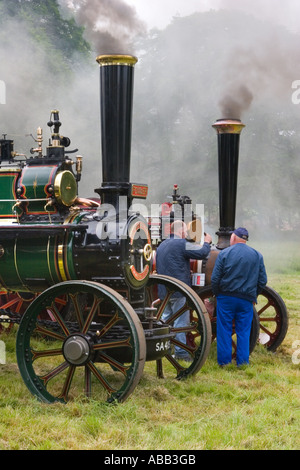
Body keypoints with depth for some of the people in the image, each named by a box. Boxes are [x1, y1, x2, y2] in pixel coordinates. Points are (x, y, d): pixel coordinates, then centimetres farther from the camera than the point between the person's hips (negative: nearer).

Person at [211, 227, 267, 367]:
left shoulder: (224, 253, -5)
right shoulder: (257, 255, 3)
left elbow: (215, 279, -7)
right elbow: (262, 280, 5)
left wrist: (217, 294, 8)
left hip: (226, 298, -2)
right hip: (246, 300, 2)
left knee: (224, 330, 7)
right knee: (244, 332, 9)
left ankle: (224, 361, 10)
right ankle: (242, 362, 10)